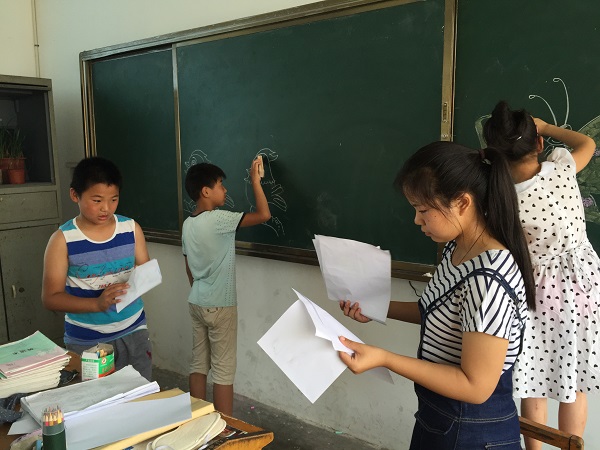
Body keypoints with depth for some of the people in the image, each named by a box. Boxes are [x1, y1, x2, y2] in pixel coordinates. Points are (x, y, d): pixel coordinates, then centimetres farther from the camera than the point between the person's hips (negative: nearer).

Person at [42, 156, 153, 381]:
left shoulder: (131, 229, -1)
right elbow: (51, 297, -9)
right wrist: (97, 304, -24)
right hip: (86, 342, -2)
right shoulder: (62, 240, -8)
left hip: (133, 332, 2)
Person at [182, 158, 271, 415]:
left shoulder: (188, 224, 5)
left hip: (196, 303, 8)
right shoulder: (217, 219, -19)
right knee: (223, 370, 2)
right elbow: (264, 214, -21)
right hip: (220, 306, -8)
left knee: (198, 364, 15)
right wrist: (255, 180, -11)